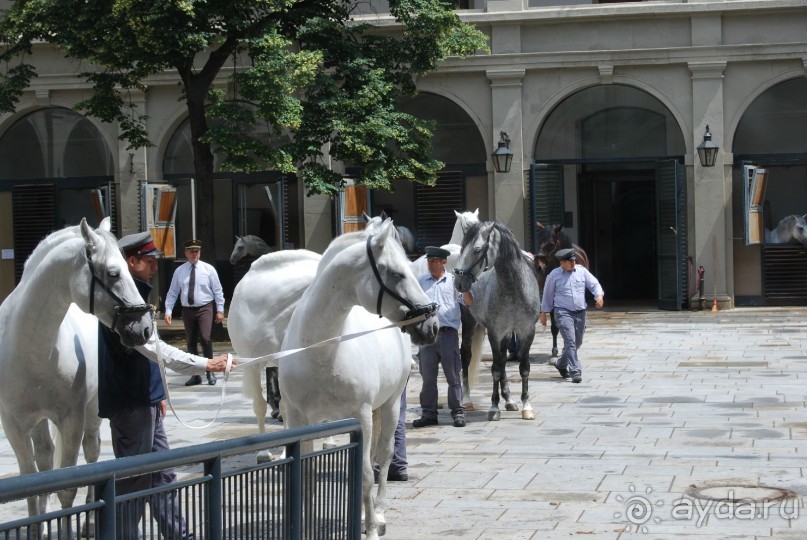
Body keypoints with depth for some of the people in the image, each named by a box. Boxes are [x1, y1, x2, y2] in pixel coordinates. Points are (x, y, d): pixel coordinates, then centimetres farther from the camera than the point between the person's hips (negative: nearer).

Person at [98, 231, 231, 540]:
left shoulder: (135, 294, 14)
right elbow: (155, 350, -24)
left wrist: (156, 394, 22)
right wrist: (206, 365, -24)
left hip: (144, 401, 10)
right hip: (130, 404, -10)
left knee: (162, 473, 15)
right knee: (134, 479, -4)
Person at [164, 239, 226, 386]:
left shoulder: (208, 269, 0)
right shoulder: (179, 271, 3)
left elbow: (217, 290, 3)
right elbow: (172, 293, 5)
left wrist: (220, 310, -1)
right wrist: (168, 311, -3)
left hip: (204, 309, -2)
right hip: (188, 310, 3)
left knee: (205, 339, -16)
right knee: (191, 343, 7)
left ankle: (210, 372, -6)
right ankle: (195, 375, 15)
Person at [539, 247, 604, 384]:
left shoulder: (582, 271, 6)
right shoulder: (554, 275, -1)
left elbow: (594, 284, 6)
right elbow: (548, 295, 8)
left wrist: (599, 295, -15)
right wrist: (543, 313, 12)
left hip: (580, 312, 5)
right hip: (563, 312, -5)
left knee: (577, 342, 12)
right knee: (570, 341, -16)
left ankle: (561, 364, 34)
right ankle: (575, 371, -18)